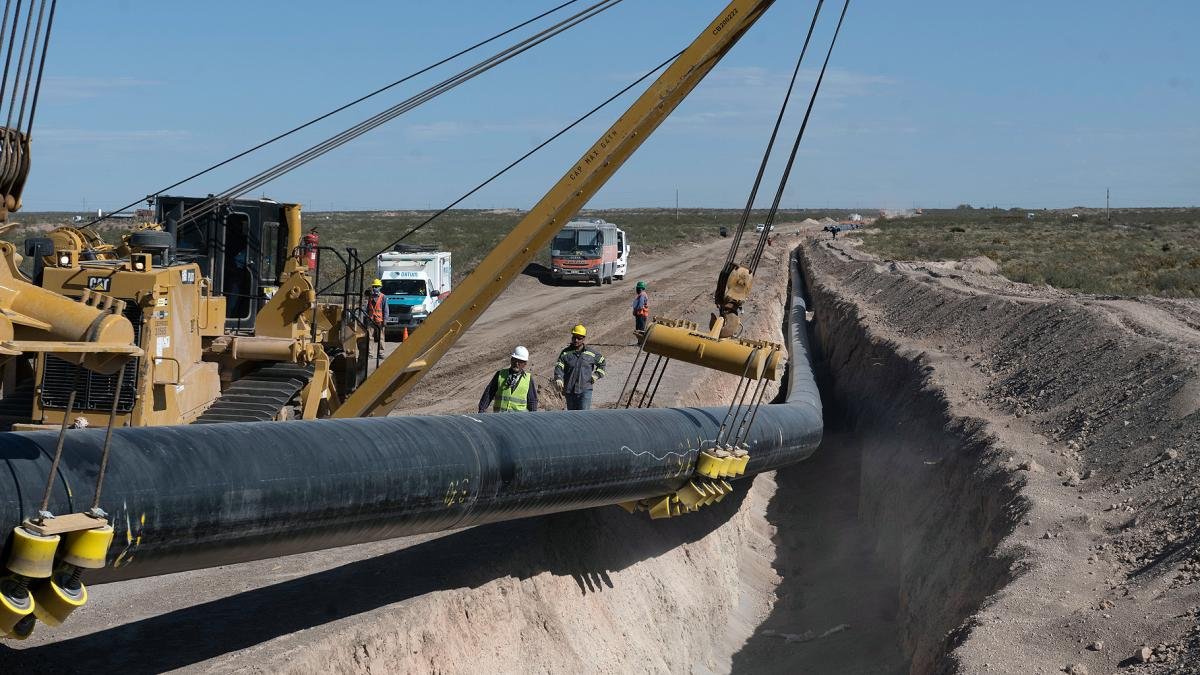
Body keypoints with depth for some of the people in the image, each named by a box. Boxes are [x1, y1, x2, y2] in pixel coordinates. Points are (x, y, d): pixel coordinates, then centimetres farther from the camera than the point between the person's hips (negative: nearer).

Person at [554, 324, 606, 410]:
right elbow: (559, 367, -8)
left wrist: (596, 376, 9)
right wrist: (558, 380, -28)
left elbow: (602, 363, 23)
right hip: (569, 391, 2)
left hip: (585, 390, -2)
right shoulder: (565, 353, 4)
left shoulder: (591, 353, 7)